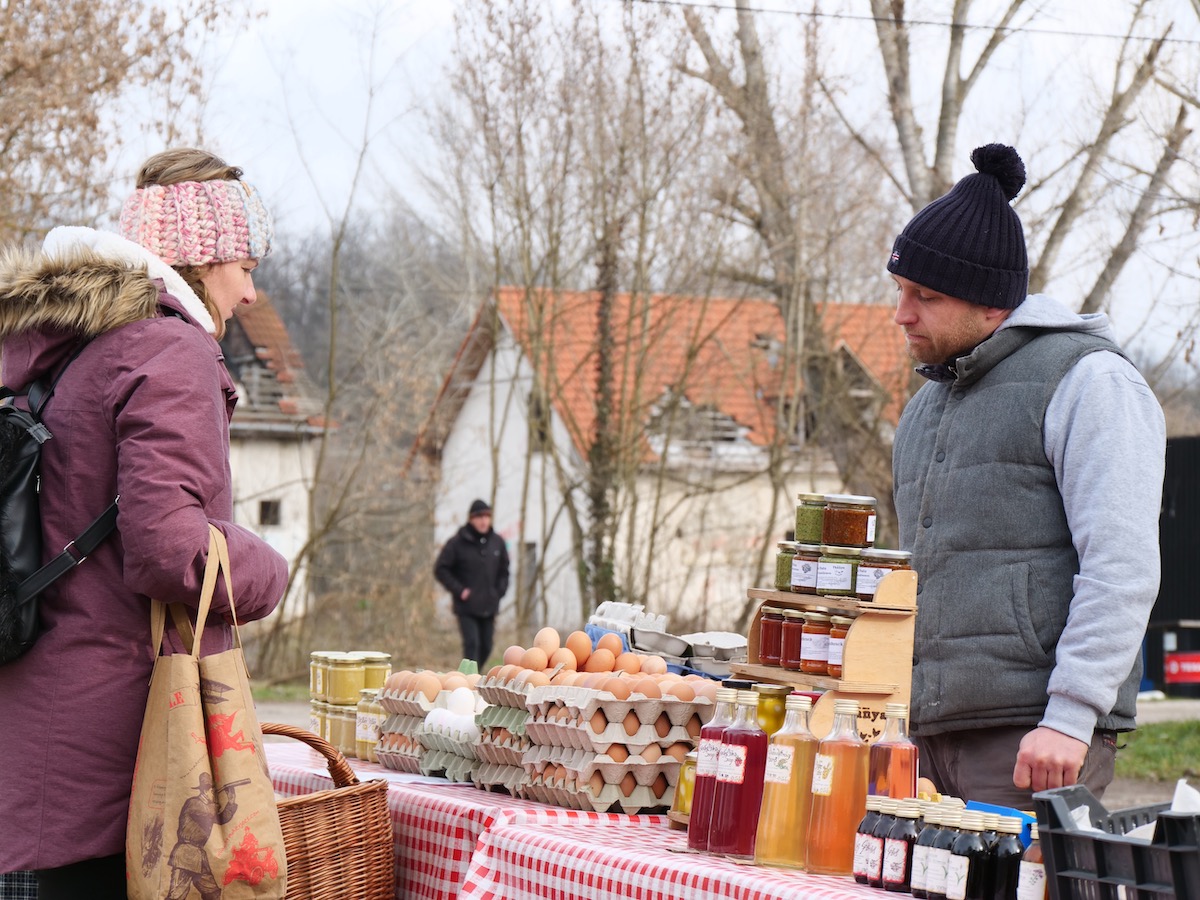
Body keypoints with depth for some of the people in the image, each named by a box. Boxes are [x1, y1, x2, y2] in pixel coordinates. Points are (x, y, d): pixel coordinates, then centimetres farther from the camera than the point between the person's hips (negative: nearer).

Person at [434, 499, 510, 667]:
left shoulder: (497, 542, 5)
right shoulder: (457, 543, -9)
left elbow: (504, 570, 18)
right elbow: (441, 570, -6)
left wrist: (500, 590, 3)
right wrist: (459, 590, -13)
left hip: (489, 607, 5)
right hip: (466, 607, -5)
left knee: (486, 646, 10)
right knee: (471, 643, -15)